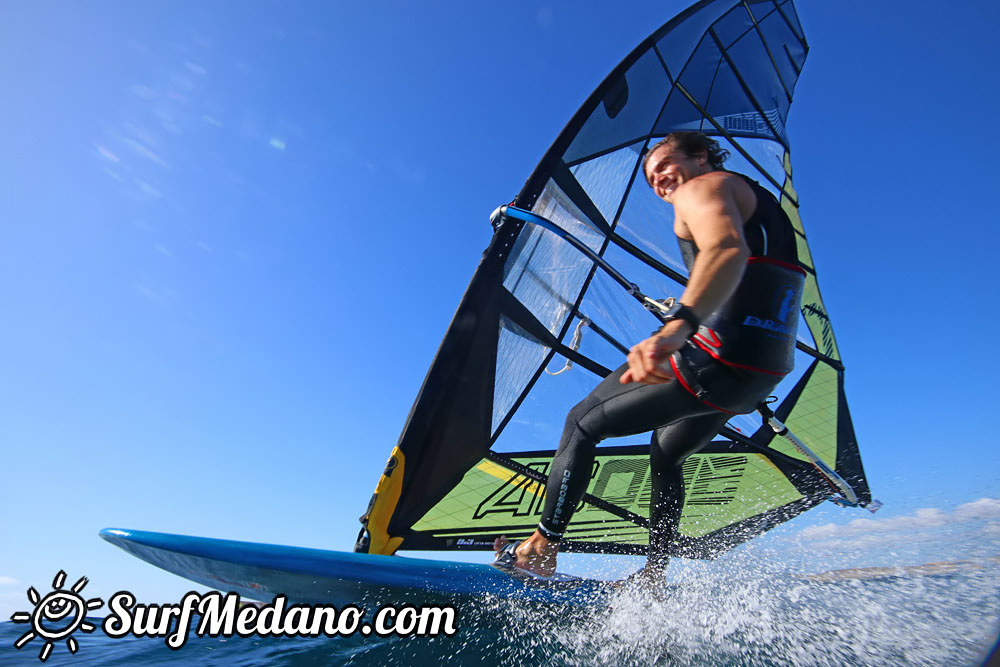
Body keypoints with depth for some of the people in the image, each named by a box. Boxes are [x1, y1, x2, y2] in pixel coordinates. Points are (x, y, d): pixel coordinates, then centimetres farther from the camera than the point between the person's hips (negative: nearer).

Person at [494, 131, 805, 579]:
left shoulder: (705, 187, -2)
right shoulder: (757, 200, 28)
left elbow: (728, 250, -27)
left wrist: (676, 326, -45)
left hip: (720, 353, -10)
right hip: (768, 368, 10)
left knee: (583, 424, 3)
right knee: (665, 454, 28)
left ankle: (539, 552, 10)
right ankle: (654, 576, 32)